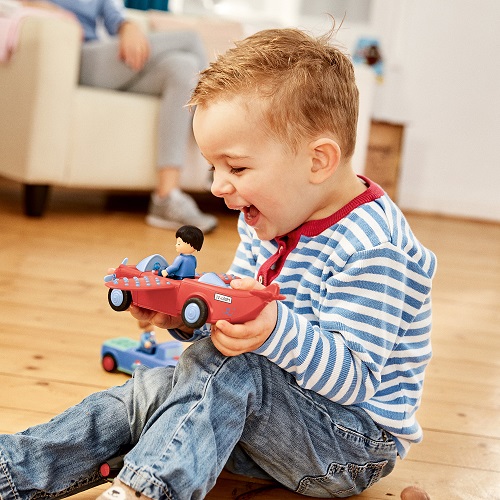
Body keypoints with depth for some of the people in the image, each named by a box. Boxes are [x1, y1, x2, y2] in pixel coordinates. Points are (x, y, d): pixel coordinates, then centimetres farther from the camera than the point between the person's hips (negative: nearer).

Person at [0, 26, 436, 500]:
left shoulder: (373, 248, -24)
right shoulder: (267, 222, 4)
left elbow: (355, 377, -27)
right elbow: (240, 320, 11)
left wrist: (276, 331, -43)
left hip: (356, 445, -8)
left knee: (226, 368, -30)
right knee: (153, 387, -7)